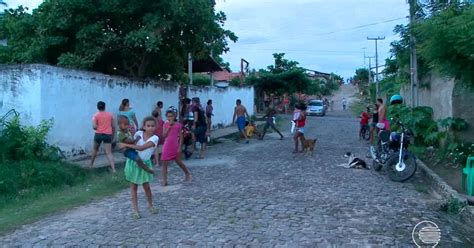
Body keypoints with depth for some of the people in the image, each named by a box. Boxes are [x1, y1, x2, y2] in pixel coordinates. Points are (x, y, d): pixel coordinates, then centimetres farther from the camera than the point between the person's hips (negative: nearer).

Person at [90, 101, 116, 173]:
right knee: (109, 152, -2)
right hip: (108, 135, 1)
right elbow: (113, 126, 10)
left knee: (95, 149, 22)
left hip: (99, 134, -1)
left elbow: (94, 126, -12)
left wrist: (98, 128, 9)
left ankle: (91, 164, 36)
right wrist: (112, 135, 22)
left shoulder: (96, 115, -1)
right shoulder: (110, 115, 8)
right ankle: (113, 169, -14)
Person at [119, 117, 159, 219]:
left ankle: (150, 206, 26)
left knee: (146, 186, 3)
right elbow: (131, 143, 2)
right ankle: (135, 209, 16)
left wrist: (126, 145, -26)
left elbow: (141, 148, -29)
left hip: (144, 164, -2)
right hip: (133, 162, 2)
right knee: (133, 186, 7)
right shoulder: (139, 133, -9)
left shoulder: (154, 138, -19)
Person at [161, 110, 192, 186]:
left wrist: (180, 147, -9)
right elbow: (164, 135, -11)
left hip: (175, 146, -2)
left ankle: (187, 173, 36)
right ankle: (164, 180, 3)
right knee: (164, 163, -2)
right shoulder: (166, 124, 1)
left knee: (179, 162, 13)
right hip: (167, 146, 2)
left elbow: (181, 137, -3)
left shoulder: (178, 125, -5)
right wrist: (169, 126, -17)